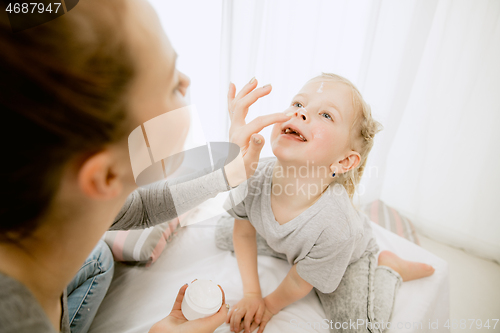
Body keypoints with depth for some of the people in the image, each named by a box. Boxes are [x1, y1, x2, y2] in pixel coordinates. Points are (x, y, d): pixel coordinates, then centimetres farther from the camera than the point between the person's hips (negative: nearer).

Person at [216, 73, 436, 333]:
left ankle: (388, 268, 12)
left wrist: (270, 305, -5)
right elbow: (244, 233, -13)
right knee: (223, 235, 8)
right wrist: (251, 295, -9)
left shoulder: (336, 228, -44)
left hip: (347, 254, -3)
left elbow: (299, 283, -23)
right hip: (283, 242, 4)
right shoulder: (256, 175, -34)